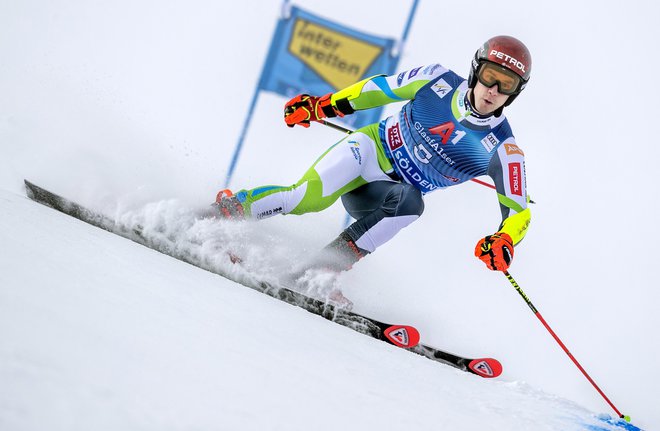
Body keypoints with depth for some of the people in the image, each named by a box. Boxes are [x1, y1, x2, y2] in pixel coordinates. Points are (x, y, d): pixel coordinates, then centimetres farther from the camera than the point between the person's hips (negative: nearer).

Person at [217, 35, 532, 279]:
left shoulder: (502, 150, -14)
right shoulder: (439, 81, -12)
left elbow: (518, 210, -14)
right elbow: (382, 87, 2)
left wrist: (503, 241, -37)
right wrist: (320, 105, 4)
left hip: (396, 192, 1)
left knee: (410, 202, -35)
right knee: (309, 196, -30)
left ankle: (323, 269, -29)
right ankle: (227, 208, -14)